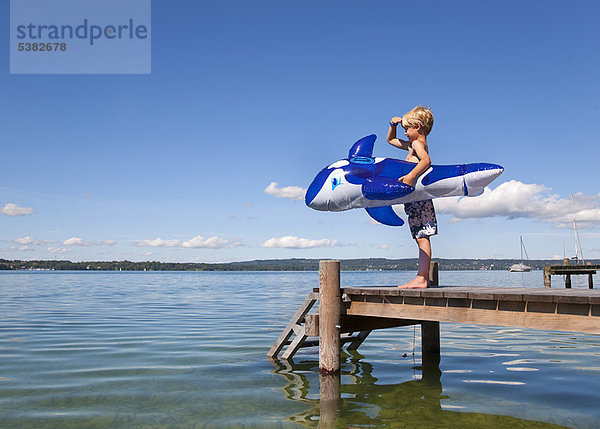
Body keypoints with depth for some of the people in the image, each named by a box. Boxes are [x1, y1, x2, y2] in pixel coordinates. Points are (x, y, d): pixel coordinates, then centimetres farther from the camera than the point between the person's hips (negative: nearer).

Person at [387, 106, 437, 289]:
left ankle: (421, 278, -14)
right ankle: (424, 278, 12)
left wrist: (411, 175, -40)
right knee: (421, 238, 9)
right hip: (415, 198, 10)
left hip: (418, 197, -10)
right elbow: (391, 139, 37)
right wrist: (393, 125, 21)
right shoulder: (412, 145, 23)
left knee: (422, 238, -12)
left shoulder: (417, 144, -8)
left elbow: (426, 160, -30)